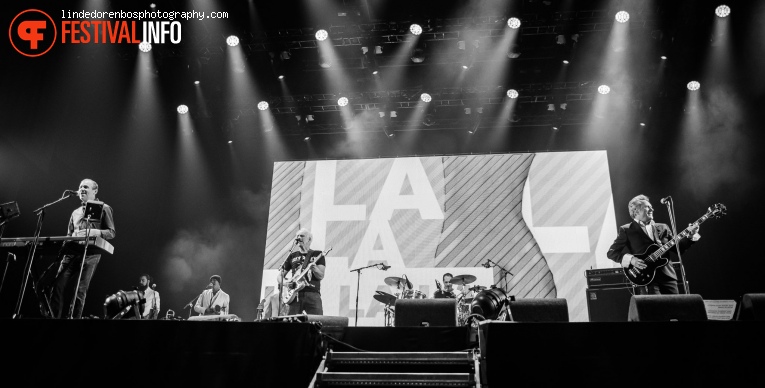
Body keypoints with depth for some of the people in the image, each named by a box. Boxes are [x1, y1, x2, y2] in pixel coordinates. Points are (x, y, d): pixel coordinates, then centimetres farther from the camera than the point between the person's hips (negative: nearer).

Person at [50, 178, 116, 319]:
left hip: (90, 254, -5)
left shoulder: (103, 208, 10)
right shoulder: (76, 212, 28)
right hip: (71, 253, 6)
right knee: (58, 289, -7)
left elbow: (111, 233, 2)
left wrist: (94, 232, -16)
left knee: (78, 291, -13)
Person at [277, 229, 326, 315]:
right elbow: (280, 275, 19)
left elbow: (321, 276, -1)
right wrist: (285, 283, -3)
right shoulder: (292, 256, 18)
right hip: (295, 294, 3)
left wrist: (314, 268, -22)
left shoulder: (318, 255, 10)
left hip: (313, 294, -2)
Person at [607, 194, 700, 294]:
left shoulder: (662, 228, 19)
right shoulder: (626, 230, 5)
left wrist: (690, 235, 3)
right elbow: (611, 252, 0)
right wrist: (631, 259, -13)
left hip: (667, 276, 5)